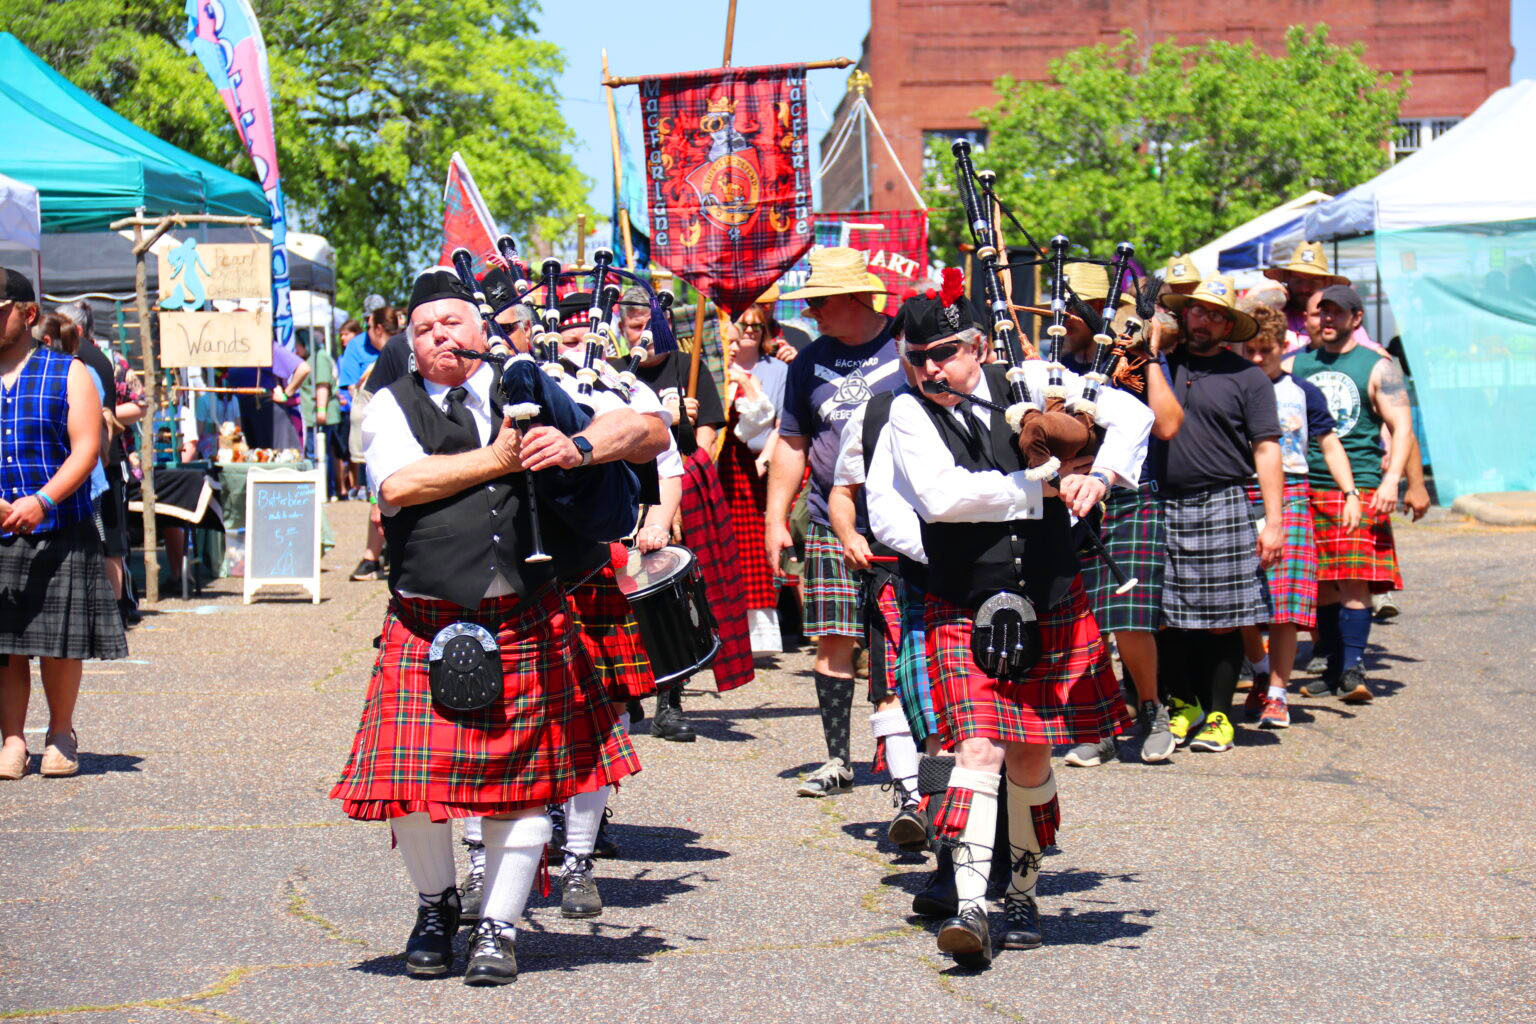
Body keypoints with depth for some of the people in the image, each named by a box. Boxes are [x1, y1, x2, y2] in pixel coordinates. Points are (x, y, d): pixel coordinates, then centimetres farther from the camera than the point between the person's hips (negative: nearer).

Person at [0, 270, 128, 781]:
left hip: (59, 532, -2)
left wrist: (42, 501, -19)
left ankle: (61, 736, 17)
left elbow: (86, 449, -4)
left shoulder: (68, 373, 3)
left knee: (60, 641, 0)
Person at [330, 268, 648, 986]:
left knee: (525, 773, 5)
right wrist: (497, 459, -12)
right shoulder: (393, 407, 5)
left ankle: (497, 927, 20)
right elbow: (397, 484, -15)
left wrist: (578, 447, -14)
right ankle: (436, 904, 23)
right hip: (427, 624, -2)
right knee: (413, 777, -5)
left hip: (527, 622, 2)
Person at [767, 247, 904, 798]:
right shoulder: (810, 362, 10)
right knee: (834, 641, 0)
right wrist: (776, 520, 11)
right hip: (831, 525, 3)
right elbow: (792, 443, 17)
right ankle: (838, 760, 8)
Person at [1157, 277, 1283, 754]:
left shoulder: (1247, 377, 4)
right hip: (1164, 508, 3)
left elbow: (1266, 450, 2)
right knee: (1168, 618, 5)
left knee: (1222, 621, -2)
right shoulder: (1162, 366, 11)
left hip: (1222, 506, -2)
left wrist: (1273, 521, -6)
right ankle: (1183, 705, 21)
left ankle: (1219, 715, 8)